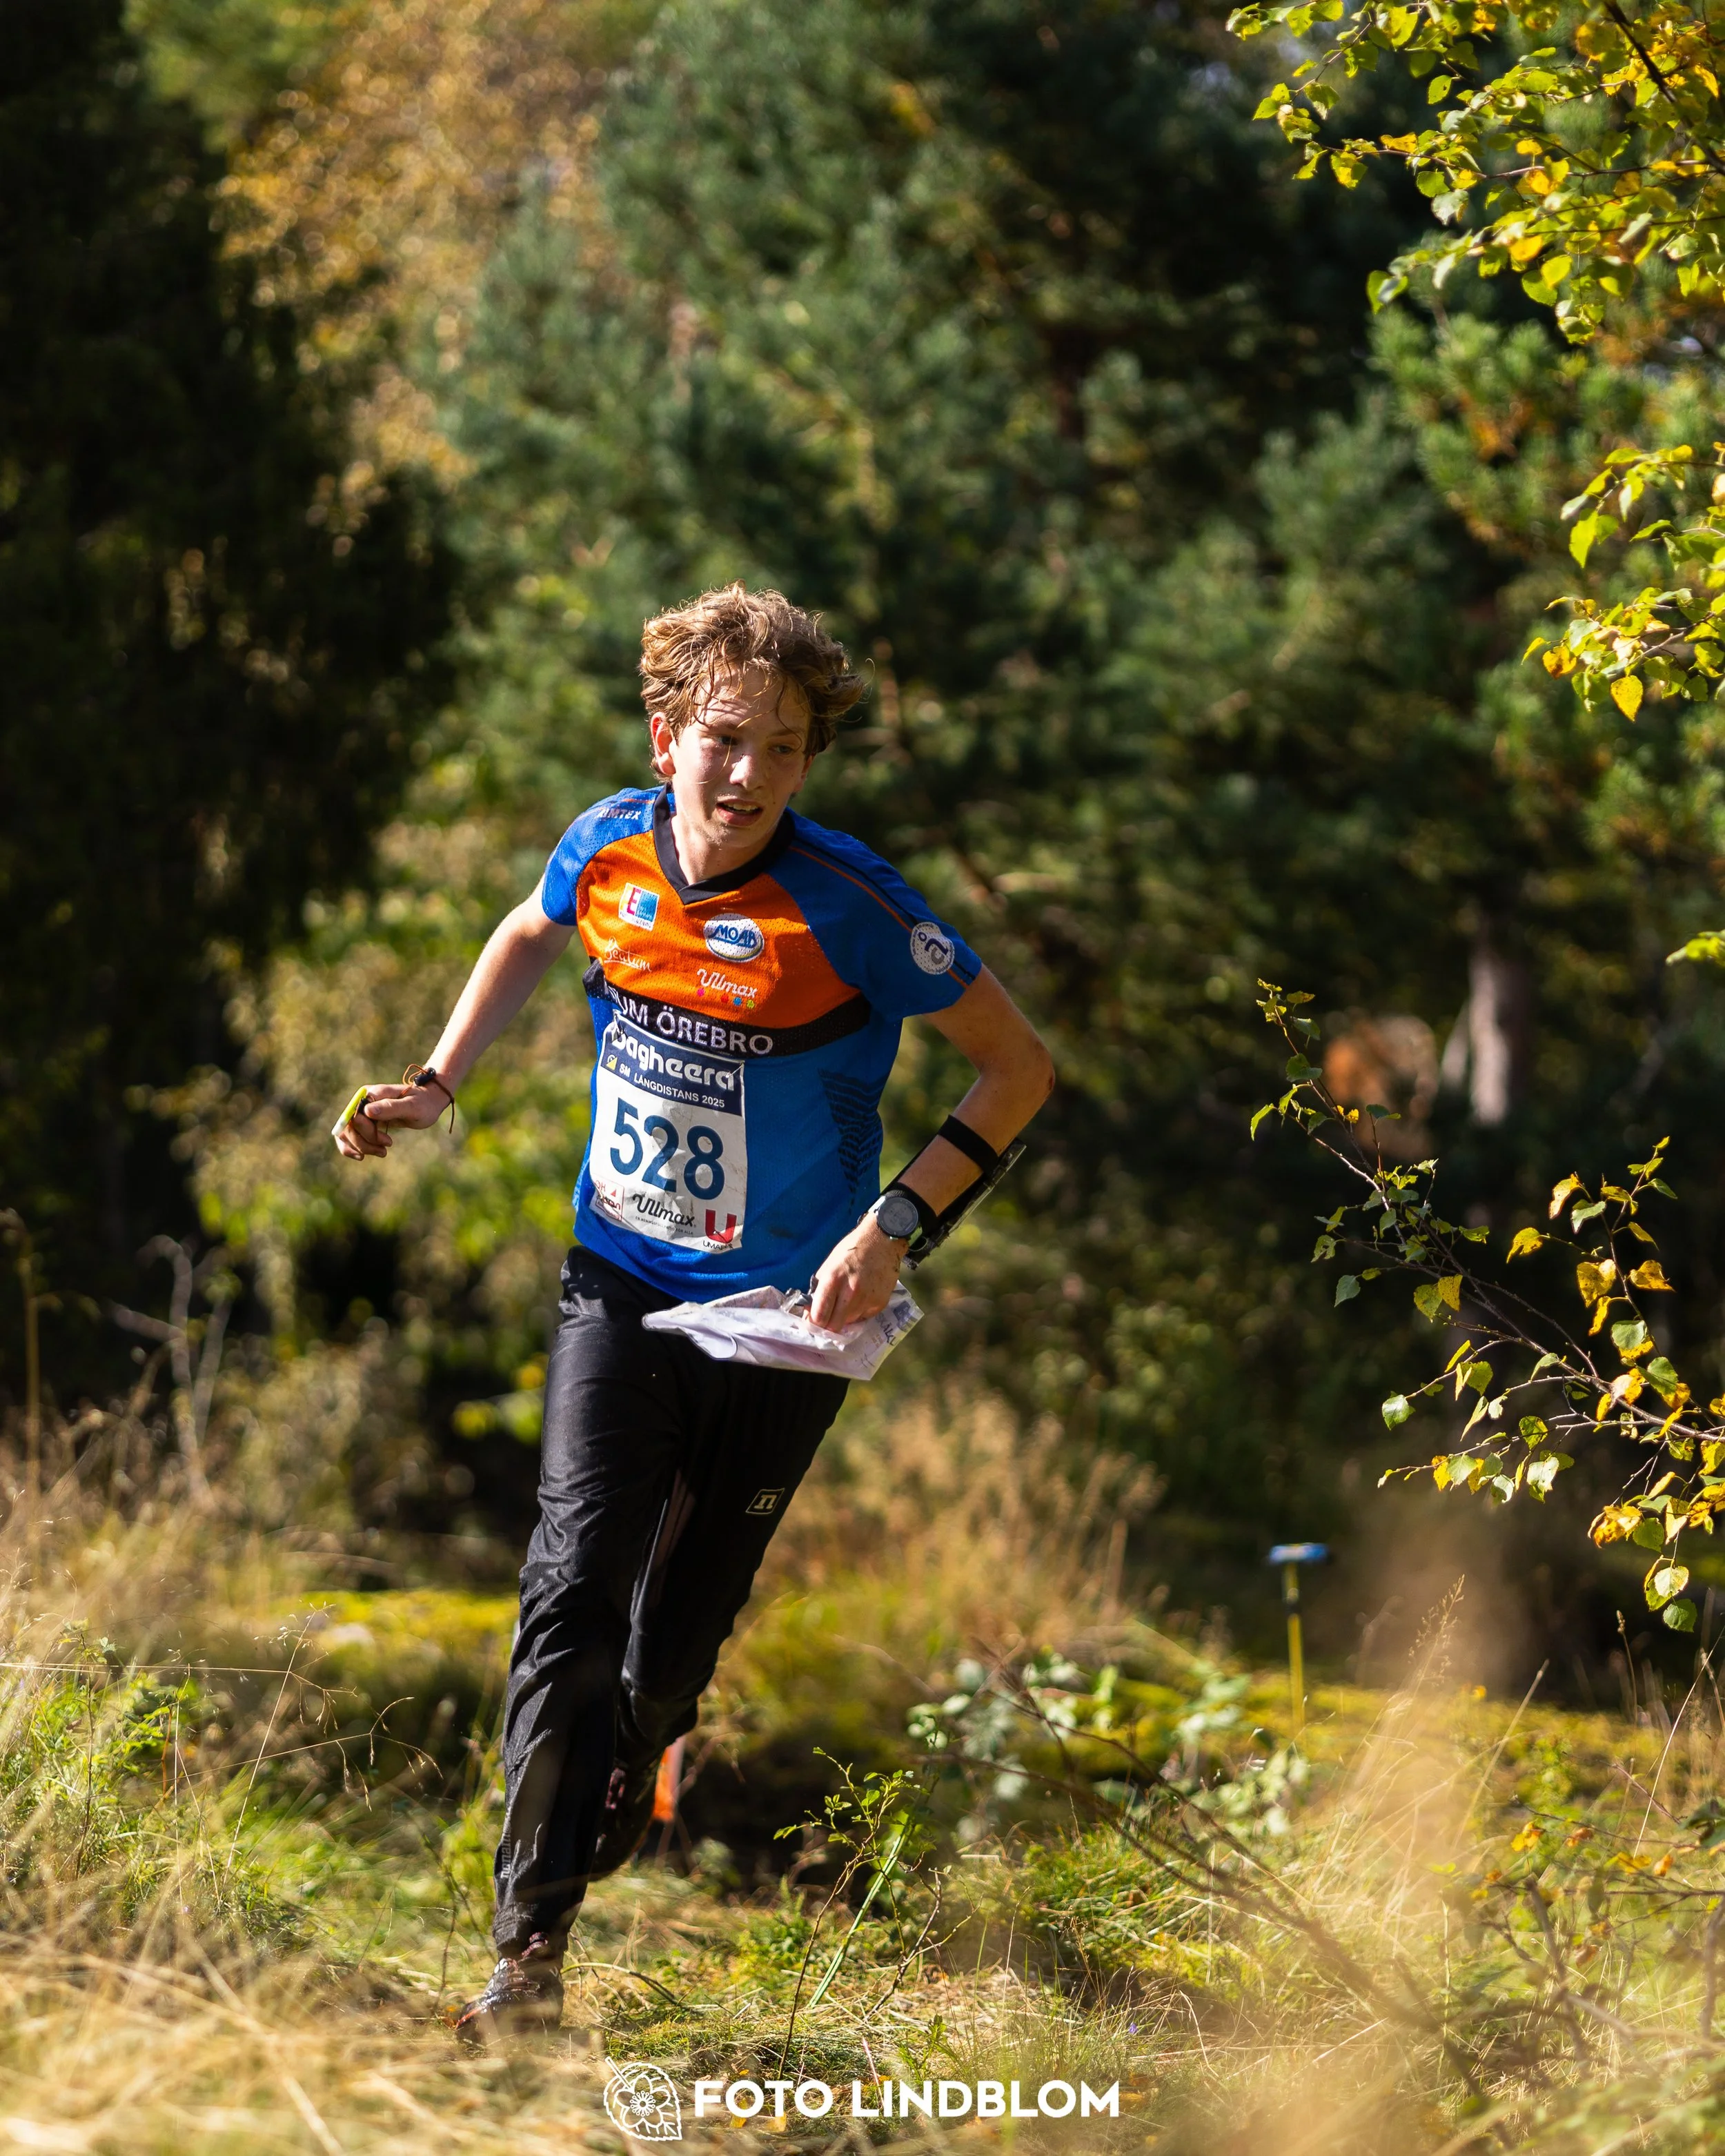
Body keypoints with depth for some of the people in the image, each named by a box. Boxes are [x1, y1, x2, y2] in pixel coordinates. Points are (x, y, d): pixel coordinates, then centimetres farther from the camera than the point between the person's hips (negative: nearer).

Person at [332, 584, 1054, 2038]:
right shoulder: (611, 849, -7)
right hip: (621, 1288, 2)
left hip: (785, 1314, -2)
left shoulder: (849, 907, -19)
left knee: (679, 1635, 7)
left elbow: (1020, 1066, -10)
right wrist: (438, 1086, 7)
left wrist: (897, 1222, -19)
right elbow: (531, 937, 19)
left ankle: (612, 1817, 40)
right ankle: (532, 1947, -16)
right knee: (575, 1590, -15)